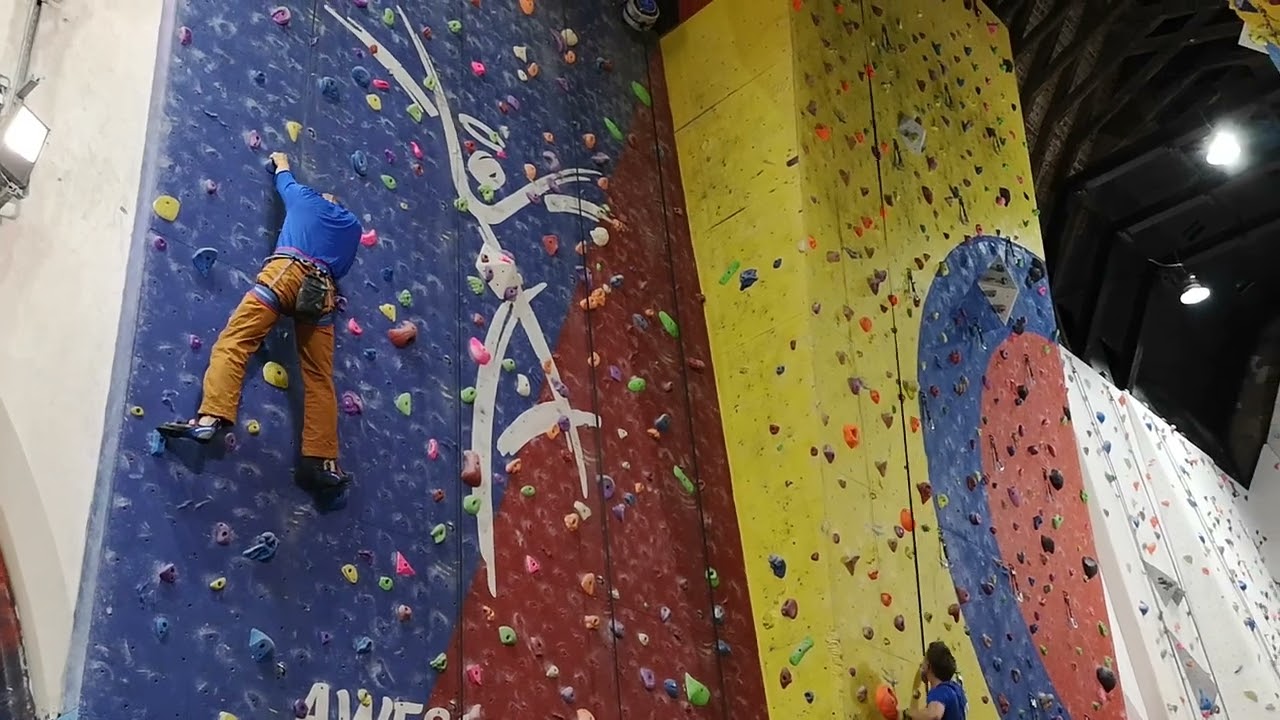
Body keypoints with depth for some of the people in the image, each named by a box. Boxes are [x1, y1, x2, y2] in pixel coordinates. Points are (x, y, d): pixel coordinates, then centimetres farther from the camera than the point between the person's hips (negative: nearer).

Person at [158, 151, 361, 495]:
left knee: (233, 341, -14)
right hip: (323, 289, 4)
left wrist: (281, 164, 68)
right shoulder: (353, 225, 31)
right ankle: (321, 461, -7)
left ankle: (211, 417, -36)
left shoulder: (307, 198, 27)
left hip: (287, 271, -3)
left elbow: (285, 181, 48)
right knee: (319, 379, 0)